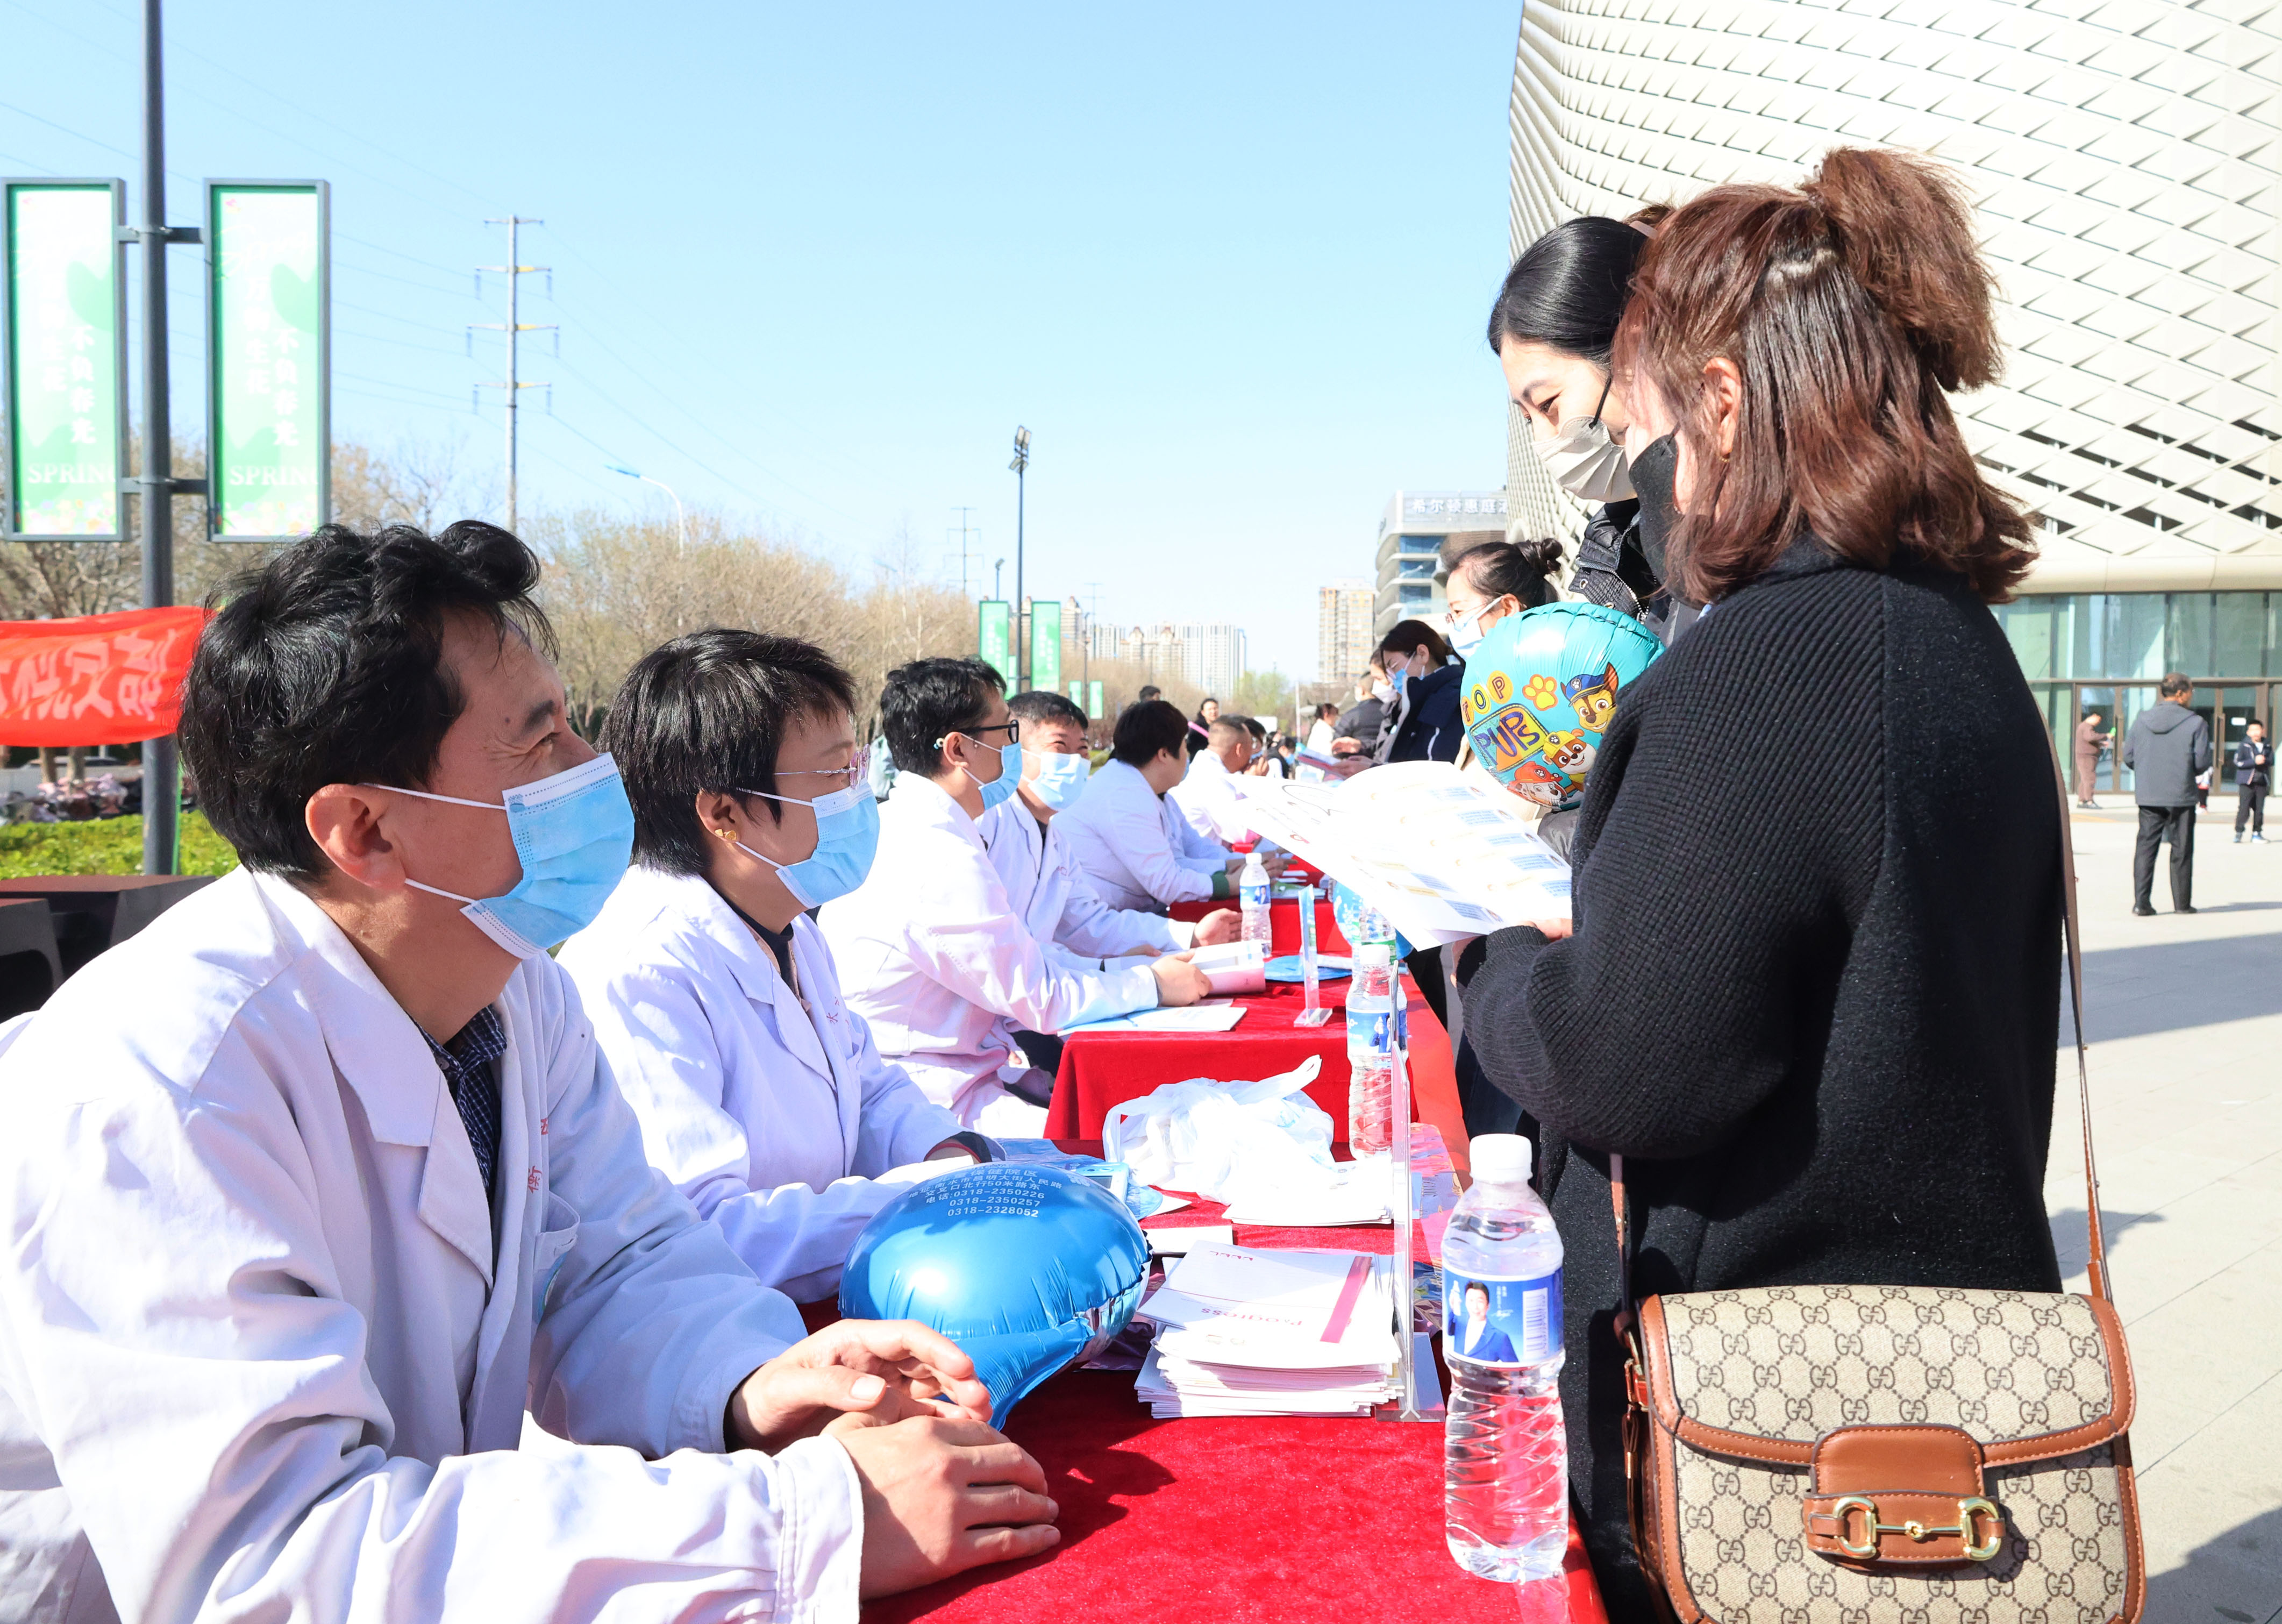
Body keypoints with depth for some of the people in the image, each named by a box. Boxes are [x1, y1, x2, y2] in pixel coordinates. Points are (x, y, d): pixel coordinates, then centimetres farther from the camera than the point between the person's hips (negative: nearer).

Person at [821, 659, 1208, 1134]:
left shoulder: (906, 827, 11)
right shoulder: (941, 860, -21)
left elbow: (1014, 961, 15)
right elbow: (1040, 997, -14)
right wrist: (1153, 984, -1)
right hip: (933, 1102, -10)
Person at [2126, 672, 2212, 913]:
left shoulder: (2141, 720, 2)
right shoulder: (2195, 723, -9)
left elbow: (2128, 756, 3)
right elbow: (2202, 762, -10)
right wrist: (2190, 771, 12)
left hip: (2147, 796, 3)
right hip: (2181, 797, -3)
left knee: (2146, 846, 6)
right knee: (2181, 850, 8)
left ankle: (2141, 902, -1)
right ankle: (2182, 903, 14)